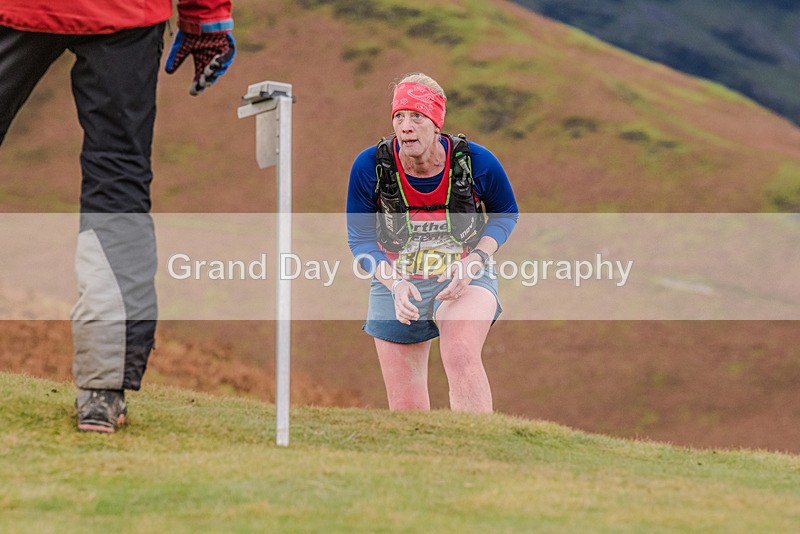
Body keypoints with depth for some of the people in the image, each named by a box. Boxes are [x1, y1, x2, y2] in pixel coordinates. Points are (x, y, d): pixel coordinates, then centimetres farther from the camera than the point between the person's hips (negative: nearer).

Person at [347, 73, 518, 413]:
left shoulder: (477, 162, -14)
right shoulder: (369, 167, -14)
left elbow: (506, 214, 4)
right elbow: (360, 238, -4)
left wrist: (475, 259, -14)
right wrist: (395, 283, -21)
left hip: (466, 280, -2)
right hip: (396, 285, 2)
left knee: (461, 356, -33)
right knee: (405, 410, 5)